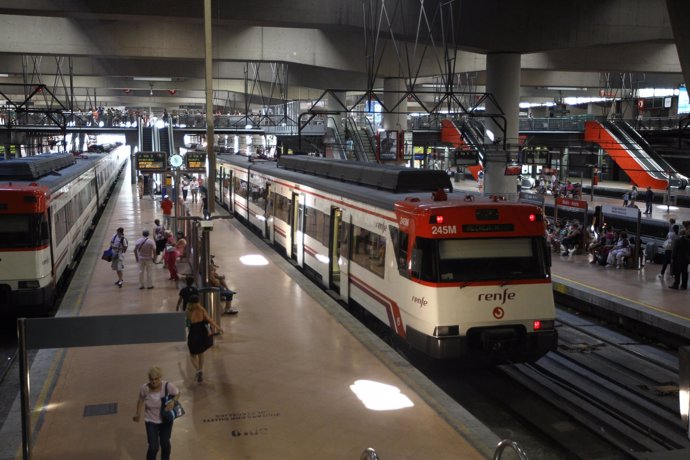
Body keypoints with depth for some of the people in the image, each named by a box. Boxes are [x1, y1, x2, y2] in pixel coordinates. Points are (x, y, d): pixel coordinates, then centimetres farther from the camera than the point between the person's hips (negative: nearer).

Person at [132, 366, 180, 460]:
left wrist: (173, 401, -27)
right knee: (153, 447, -4)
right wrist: (138, 414, -10)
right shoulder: (144, 388, -23)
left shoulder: (168, 386, -27)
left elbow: (178, 393, -7)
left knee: (165, 443, 19)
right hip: (151, 421, -1)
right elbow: (141, 399, -2)